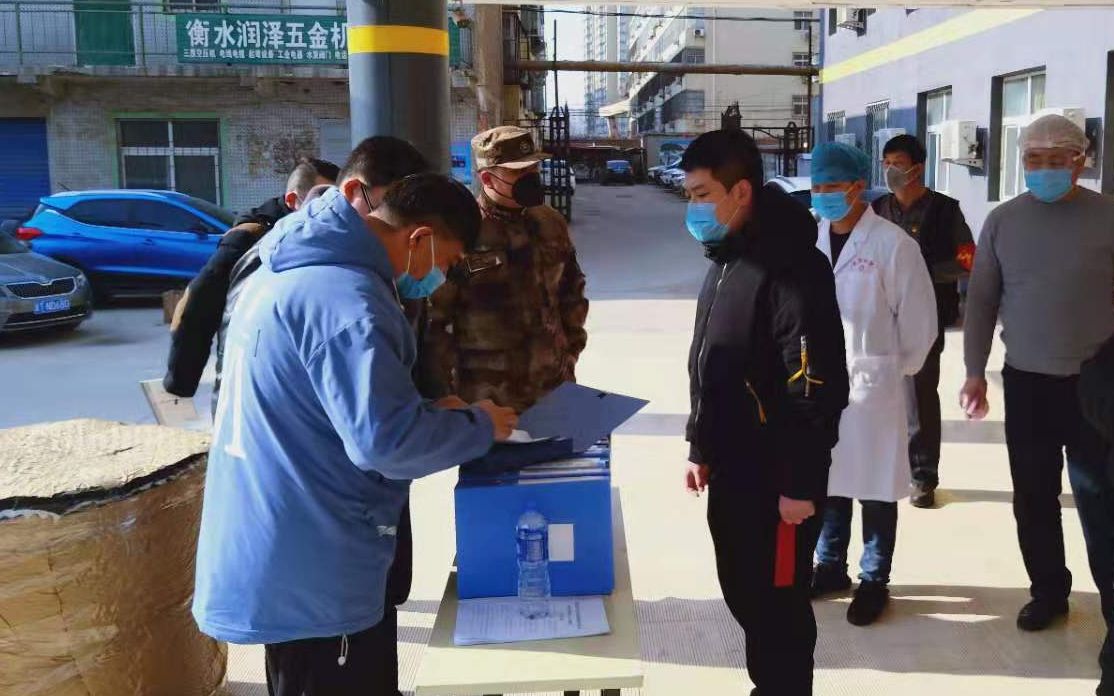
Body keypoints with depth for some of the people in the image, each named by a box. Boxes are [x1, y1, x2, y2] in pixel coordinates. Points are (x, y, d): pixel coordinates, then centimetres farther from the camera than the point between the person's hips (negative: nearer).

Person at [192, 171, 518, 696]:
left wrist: (430, 412, 11)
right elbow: (386, 439, -29)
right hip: (309, 574, -9)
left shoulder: (290, 270, 10)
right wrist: (479, 425, -12)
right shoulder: (346, 297, -24)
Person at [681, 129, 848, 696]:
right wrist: (701, 448, 18)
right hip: (731, 472, 9)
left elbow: (818, 385, -22)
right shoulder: (725, 260, 10)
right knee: (743, 595, 20)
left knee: (778, 603, 6)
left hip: (776, 481, -9)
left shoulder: (793, 267, -19)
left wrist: (801, 483, -20)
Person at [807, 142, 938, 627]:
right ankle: (830, 567, 32)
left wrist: (898, 369, 2)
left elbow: (918, 316, -6)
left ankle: (874, 581, 22)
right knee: (827, 480, 16)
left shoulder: (892, 243, -12)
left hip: (871, 381, -4)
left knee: (875, 486, 7)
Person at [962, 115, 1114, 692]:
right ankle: (1048, 591, 31)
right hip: (1025, 382, 3)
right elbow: (981, 300, 6)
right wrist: (975, 374, 4)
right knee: (1033, 500, 12)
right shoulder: (1003, 221, 1)